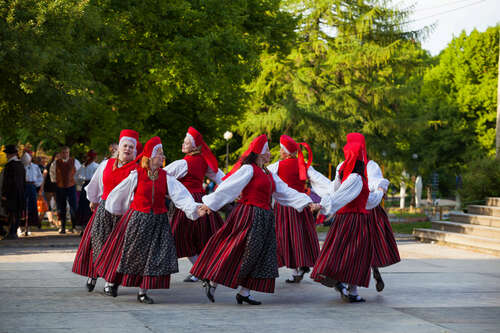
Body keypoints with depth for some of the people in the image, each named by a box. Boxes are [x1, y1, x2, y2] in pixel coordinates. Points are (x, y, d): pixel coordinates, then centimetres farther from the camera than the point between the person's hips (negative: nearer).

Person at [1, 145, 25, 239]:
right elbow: (23, 181, 17)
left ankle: (11, 233, -7)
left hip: (10, 193, -8)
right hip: (19, 193, 8)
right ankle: (14, 232, 13)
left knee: (11, 213, -6)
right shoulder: (21, 165, 12)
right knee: (16, 213, 9)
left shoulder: (10, 165, -13)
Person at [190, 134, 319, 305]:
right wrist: (209, 204, -14)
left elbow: (286, 192, 16)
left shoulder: (269, 175, 18)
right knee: (237, 252, -8)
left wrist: (306, 202, 6)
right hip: (249, 216, -9)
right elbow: (228, 187, -12)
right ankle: (212, 282, 3)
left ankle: (244, 292, 10)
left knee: (259, 256, 6)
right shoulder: (248, 169, -8)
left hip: (264, 220, 9)